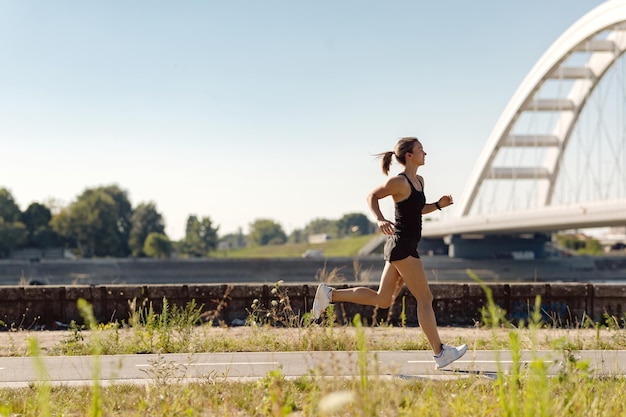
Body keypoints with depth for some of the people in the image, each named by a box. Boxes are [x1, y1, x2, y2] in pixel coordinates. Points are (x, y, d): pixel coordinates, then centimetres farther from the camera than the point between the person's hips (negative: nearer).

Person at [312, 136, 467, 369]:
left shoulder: (419, 181, 14)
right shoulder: (399, 182, -12)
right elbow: (372, 196, -6)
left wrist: (439, 205, 10)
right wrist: (380, 220, -22)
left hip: (405, 245, 10)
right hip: (402, 245, -10)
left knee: (383, 300, 12)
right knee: (425, 298, -5)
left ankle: (330, 294, 14)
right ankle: (440, 354, 0)